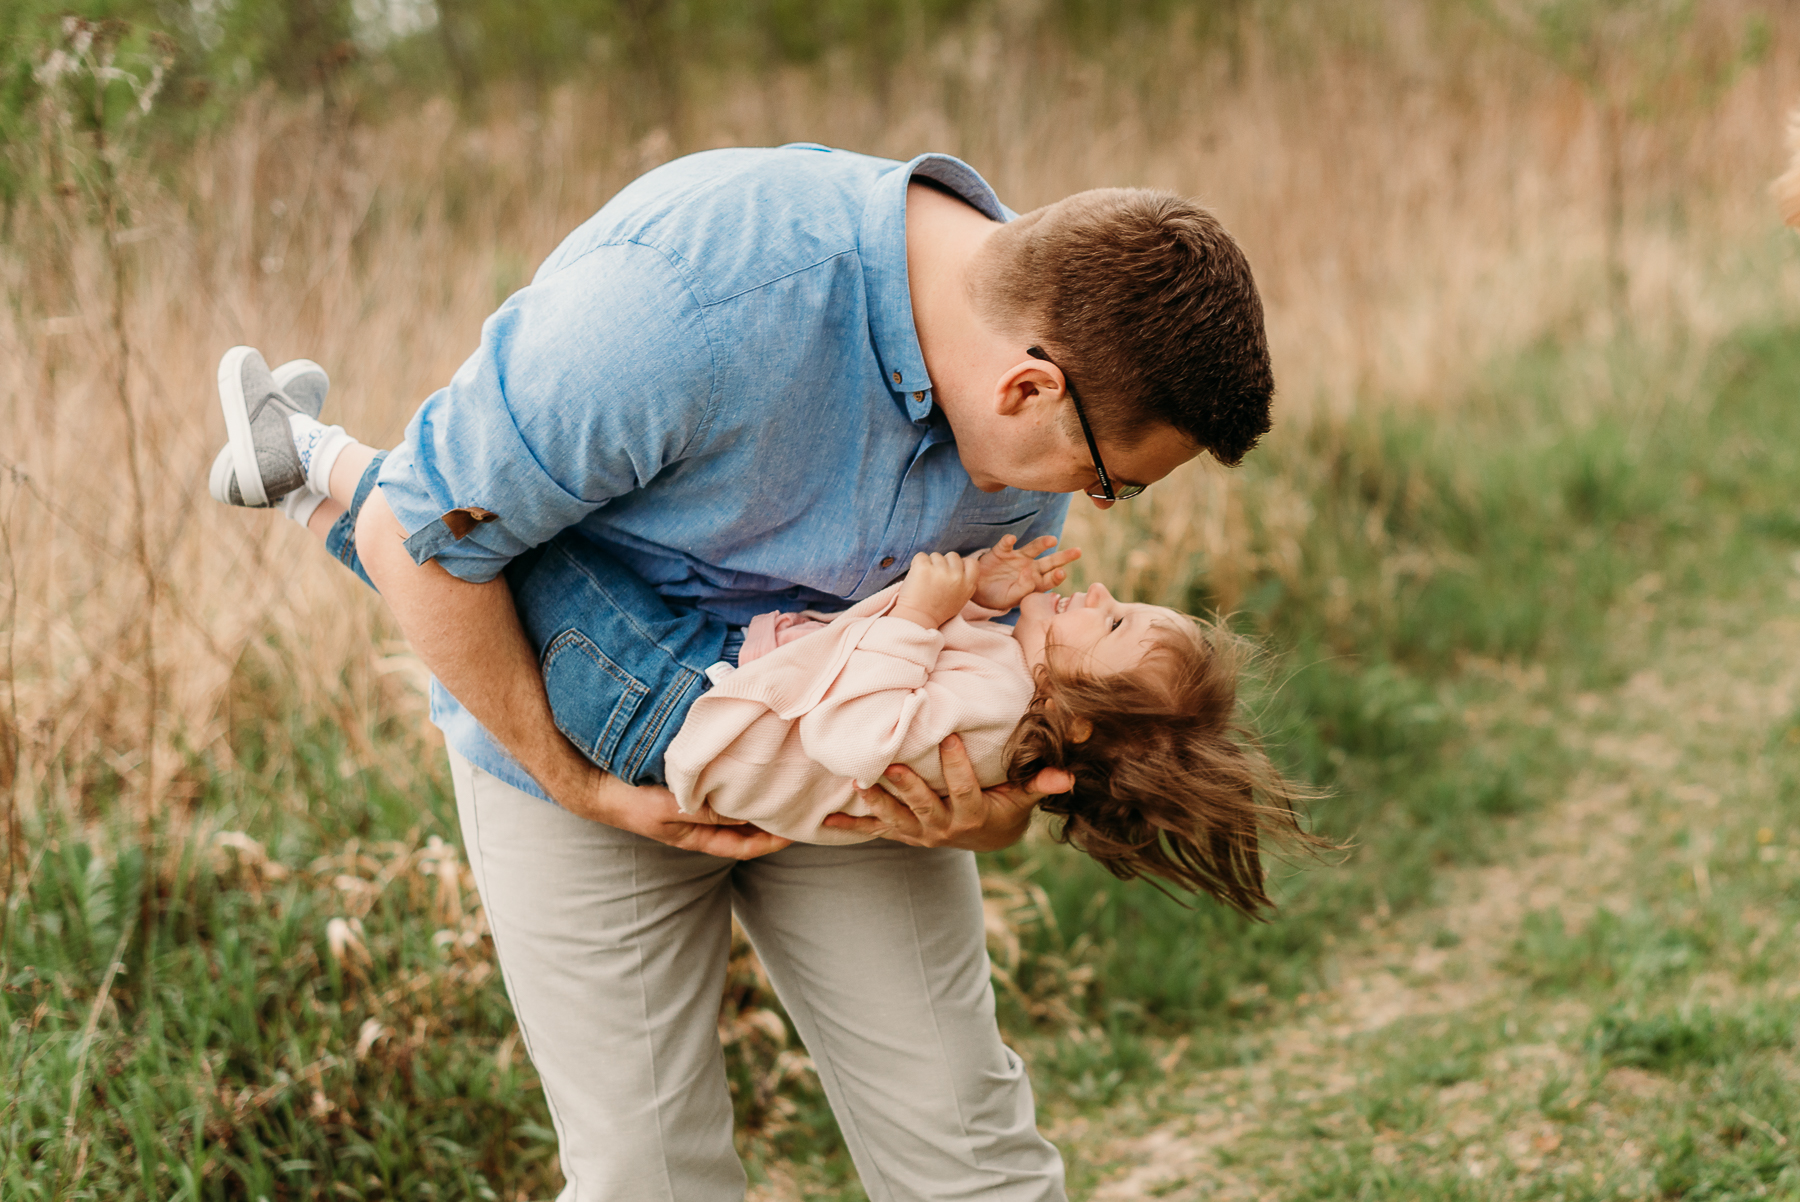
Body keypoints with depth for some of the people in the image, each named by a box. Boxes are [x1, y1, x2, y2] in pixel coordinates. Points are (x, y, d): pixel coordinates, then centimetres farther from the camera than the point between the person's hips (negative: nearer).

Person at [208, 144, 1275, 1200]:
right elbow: (413, 537, -25)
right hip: (561, 721, -4)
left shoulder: (1038, 337, -14)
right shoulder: (688, 296, -35)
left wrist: (991, 815, -20)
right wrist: (583, 787, -20)